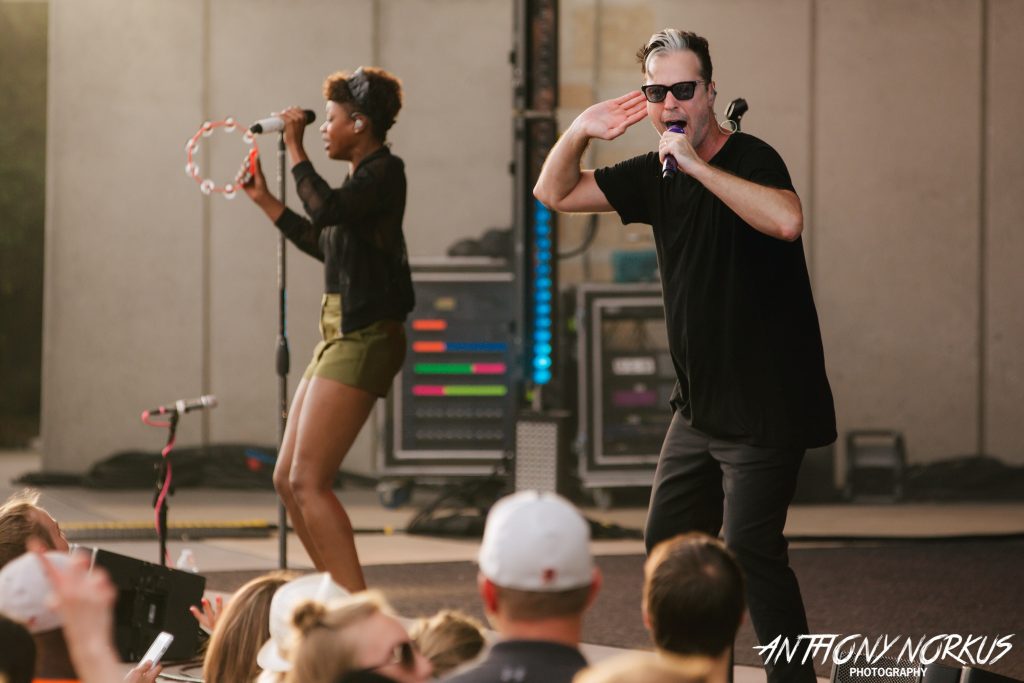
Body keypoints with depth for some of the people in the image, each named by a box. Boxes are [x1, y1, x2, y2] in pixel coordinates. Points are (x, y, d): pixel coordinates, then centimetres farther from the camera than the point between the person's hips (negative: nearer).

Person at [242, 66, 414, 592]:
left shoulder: (384, 171, -9)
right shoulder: (365, 177, 18)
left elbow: (324, 210, -26)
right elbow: (325, 245, 32)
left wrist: (295, 149, -14)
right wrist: (264, 199, 34)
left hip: (364, 338, -10)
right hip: (341, 336, 10)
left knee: (307, 482, -15)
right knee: (288, 480, 10)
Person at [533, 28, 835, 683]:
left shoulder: (750, 158, -14)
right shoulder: (656, 174, 9)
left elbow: (786, 220, -36)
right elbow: (555, 193, 15)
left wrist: (694, 163, -32)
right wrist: (580, 131, -4)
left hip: (766, 403, -8)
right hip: (700, 403, 8)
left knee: (749, 547, -16)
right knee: (669, 540, 14)